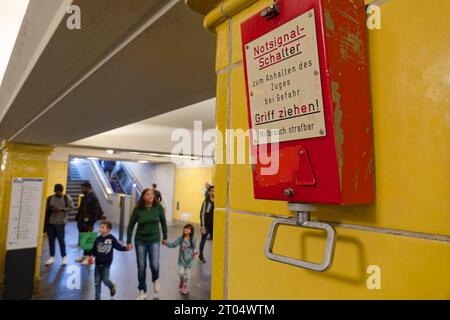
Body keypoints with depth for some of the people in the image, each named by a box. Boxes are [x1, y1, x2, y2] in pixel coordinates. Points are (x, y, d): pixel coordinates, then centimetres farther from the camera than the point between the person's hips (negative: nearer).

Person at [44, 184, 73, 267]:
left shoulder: (67, 198, 0)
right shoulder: (49, 198, 7)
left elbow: (70, 207, -2)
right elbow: (46, 209, 9)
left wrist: (61, 209, -15)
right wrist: (51, 209, -13)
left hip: (60, 222, -3)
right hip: (50, 222, 3)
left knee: (61, 239, -2)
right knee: (51, 240, 8)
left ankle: (64, 257, 11)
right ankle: (52, 256, 22)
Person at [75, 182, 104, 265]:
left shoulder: (93, 198, -13)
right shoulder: (84, 197, 14)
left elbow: (95, 212, -17)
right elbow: (80, 209, 19)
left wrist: (91, 224, -20)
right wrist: (77, 219, 12)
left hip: (87, 223, -8)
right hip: (81, 222, 8)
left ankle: (87, 256, 7)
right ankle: (85, 255, 23)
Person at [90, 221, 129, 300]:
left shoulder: (112, 239, -8)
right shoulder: (98, 239, 0)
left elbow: (118, 247, -1)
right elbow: (94, 250, 6)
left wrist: (126, 248, -14)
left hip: (106, 264, -3)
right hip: (98, 263, 3)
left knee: (105, 280, -2)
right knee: (97, 281, 9)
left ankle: (112, 286, 31)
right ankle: (97, 297, 24)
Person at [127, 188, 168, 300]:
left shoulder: (158, 208, -10)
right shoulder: (138, 209, -10)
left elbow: (163, 223, 3)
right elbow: (131, 226, -2)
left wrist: (165, 237, 9)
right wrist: (129, 242, -3)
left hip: (154, 241, 0)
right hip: (140, 241, 1)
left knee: (154, 265, -10)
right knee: (141, 267, 8)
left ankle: (156, 280, 26)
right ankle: (142, 292, 27)